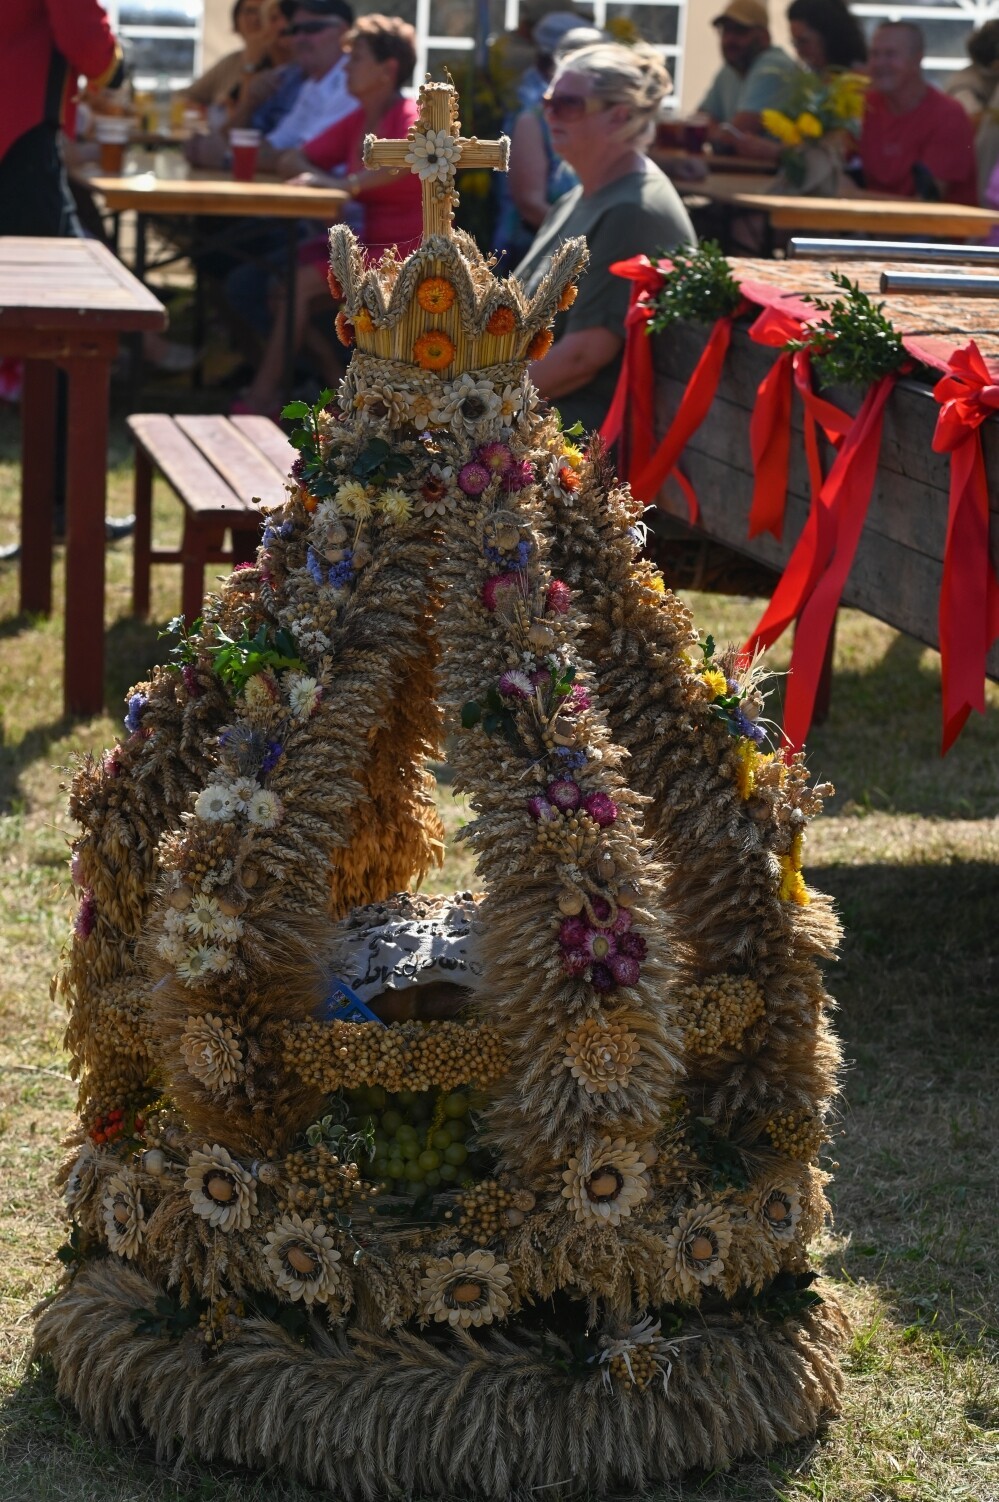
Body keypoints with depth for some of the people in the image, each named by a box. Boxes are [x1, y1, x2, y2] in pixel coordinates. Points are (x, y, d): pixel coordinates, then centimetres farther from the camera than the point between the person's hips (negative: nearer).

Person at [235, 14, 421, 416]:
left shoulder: (409, 116, -10)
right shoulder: (359, 120, 14)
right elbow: (291, 161, 18)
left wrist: (347, 184, -32)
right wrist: (316, 175, -6)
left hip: (405, 252, -8)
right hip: (367, 240, 8)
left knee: (300, 281, -20)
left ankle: (262, 396, -10)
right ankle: (339, 385, -5)